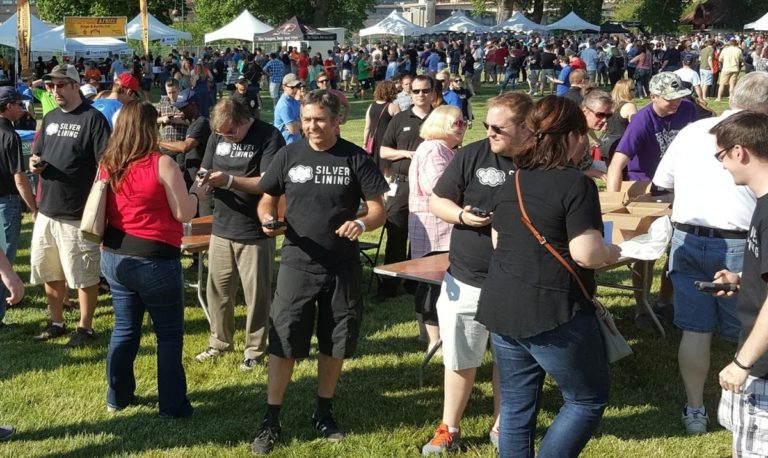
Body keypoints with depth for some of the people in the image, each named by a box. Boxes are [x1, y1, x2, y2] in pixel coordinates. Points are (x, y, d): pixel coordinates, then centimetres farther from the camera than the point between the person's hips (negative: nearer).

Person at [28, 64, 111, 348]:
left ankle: (85, 328, 16)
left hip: (78, 214, -7)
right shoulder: (50, 119, 12)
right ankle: (56, 323, 30)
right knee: (49, 271, 16)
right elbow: (38, 155, 22)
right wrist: (34, 162, -3)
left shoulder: (92, 118, -10)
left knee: (84, 275, 3)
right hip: (46, 210, 7)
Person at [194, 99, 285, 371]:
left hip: (256, 232, -5)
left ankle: (255, 350, 19)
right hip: (221, 228, 6)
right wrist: (204, 179, -13)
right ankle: (220, 342, 31)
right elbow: (205, 172, 11)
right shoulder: (218, 136, 5)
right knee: (217, 290, 13)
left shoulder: (269, 137, -13)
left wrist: (230, 180, -28)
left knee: (256, 295, 4)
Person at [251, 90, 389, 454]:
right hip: (297, 263, 0)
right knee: (282, 343, -1)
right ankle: (271, 422, 10)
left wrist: (362, 224, -28)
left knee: (334, 344, 11)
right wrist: (269, 219, -15)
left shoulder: (355, 158, -5)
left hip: (343, 267, 0)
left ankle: (324, 413, 30)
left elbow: (379, 210, -6)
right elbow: (266, 200, 7)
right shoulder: (289, 155, -2)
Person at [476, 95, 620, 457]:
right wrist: (614, 252, 0)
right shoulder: (576, 184, -13)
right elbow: (586, 254, -19)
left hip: (502, 307, 8)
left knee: (516, 406, 15)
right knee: (588, 399, 10)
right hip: (553, 313, -7)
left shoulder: (511, 183, 10)